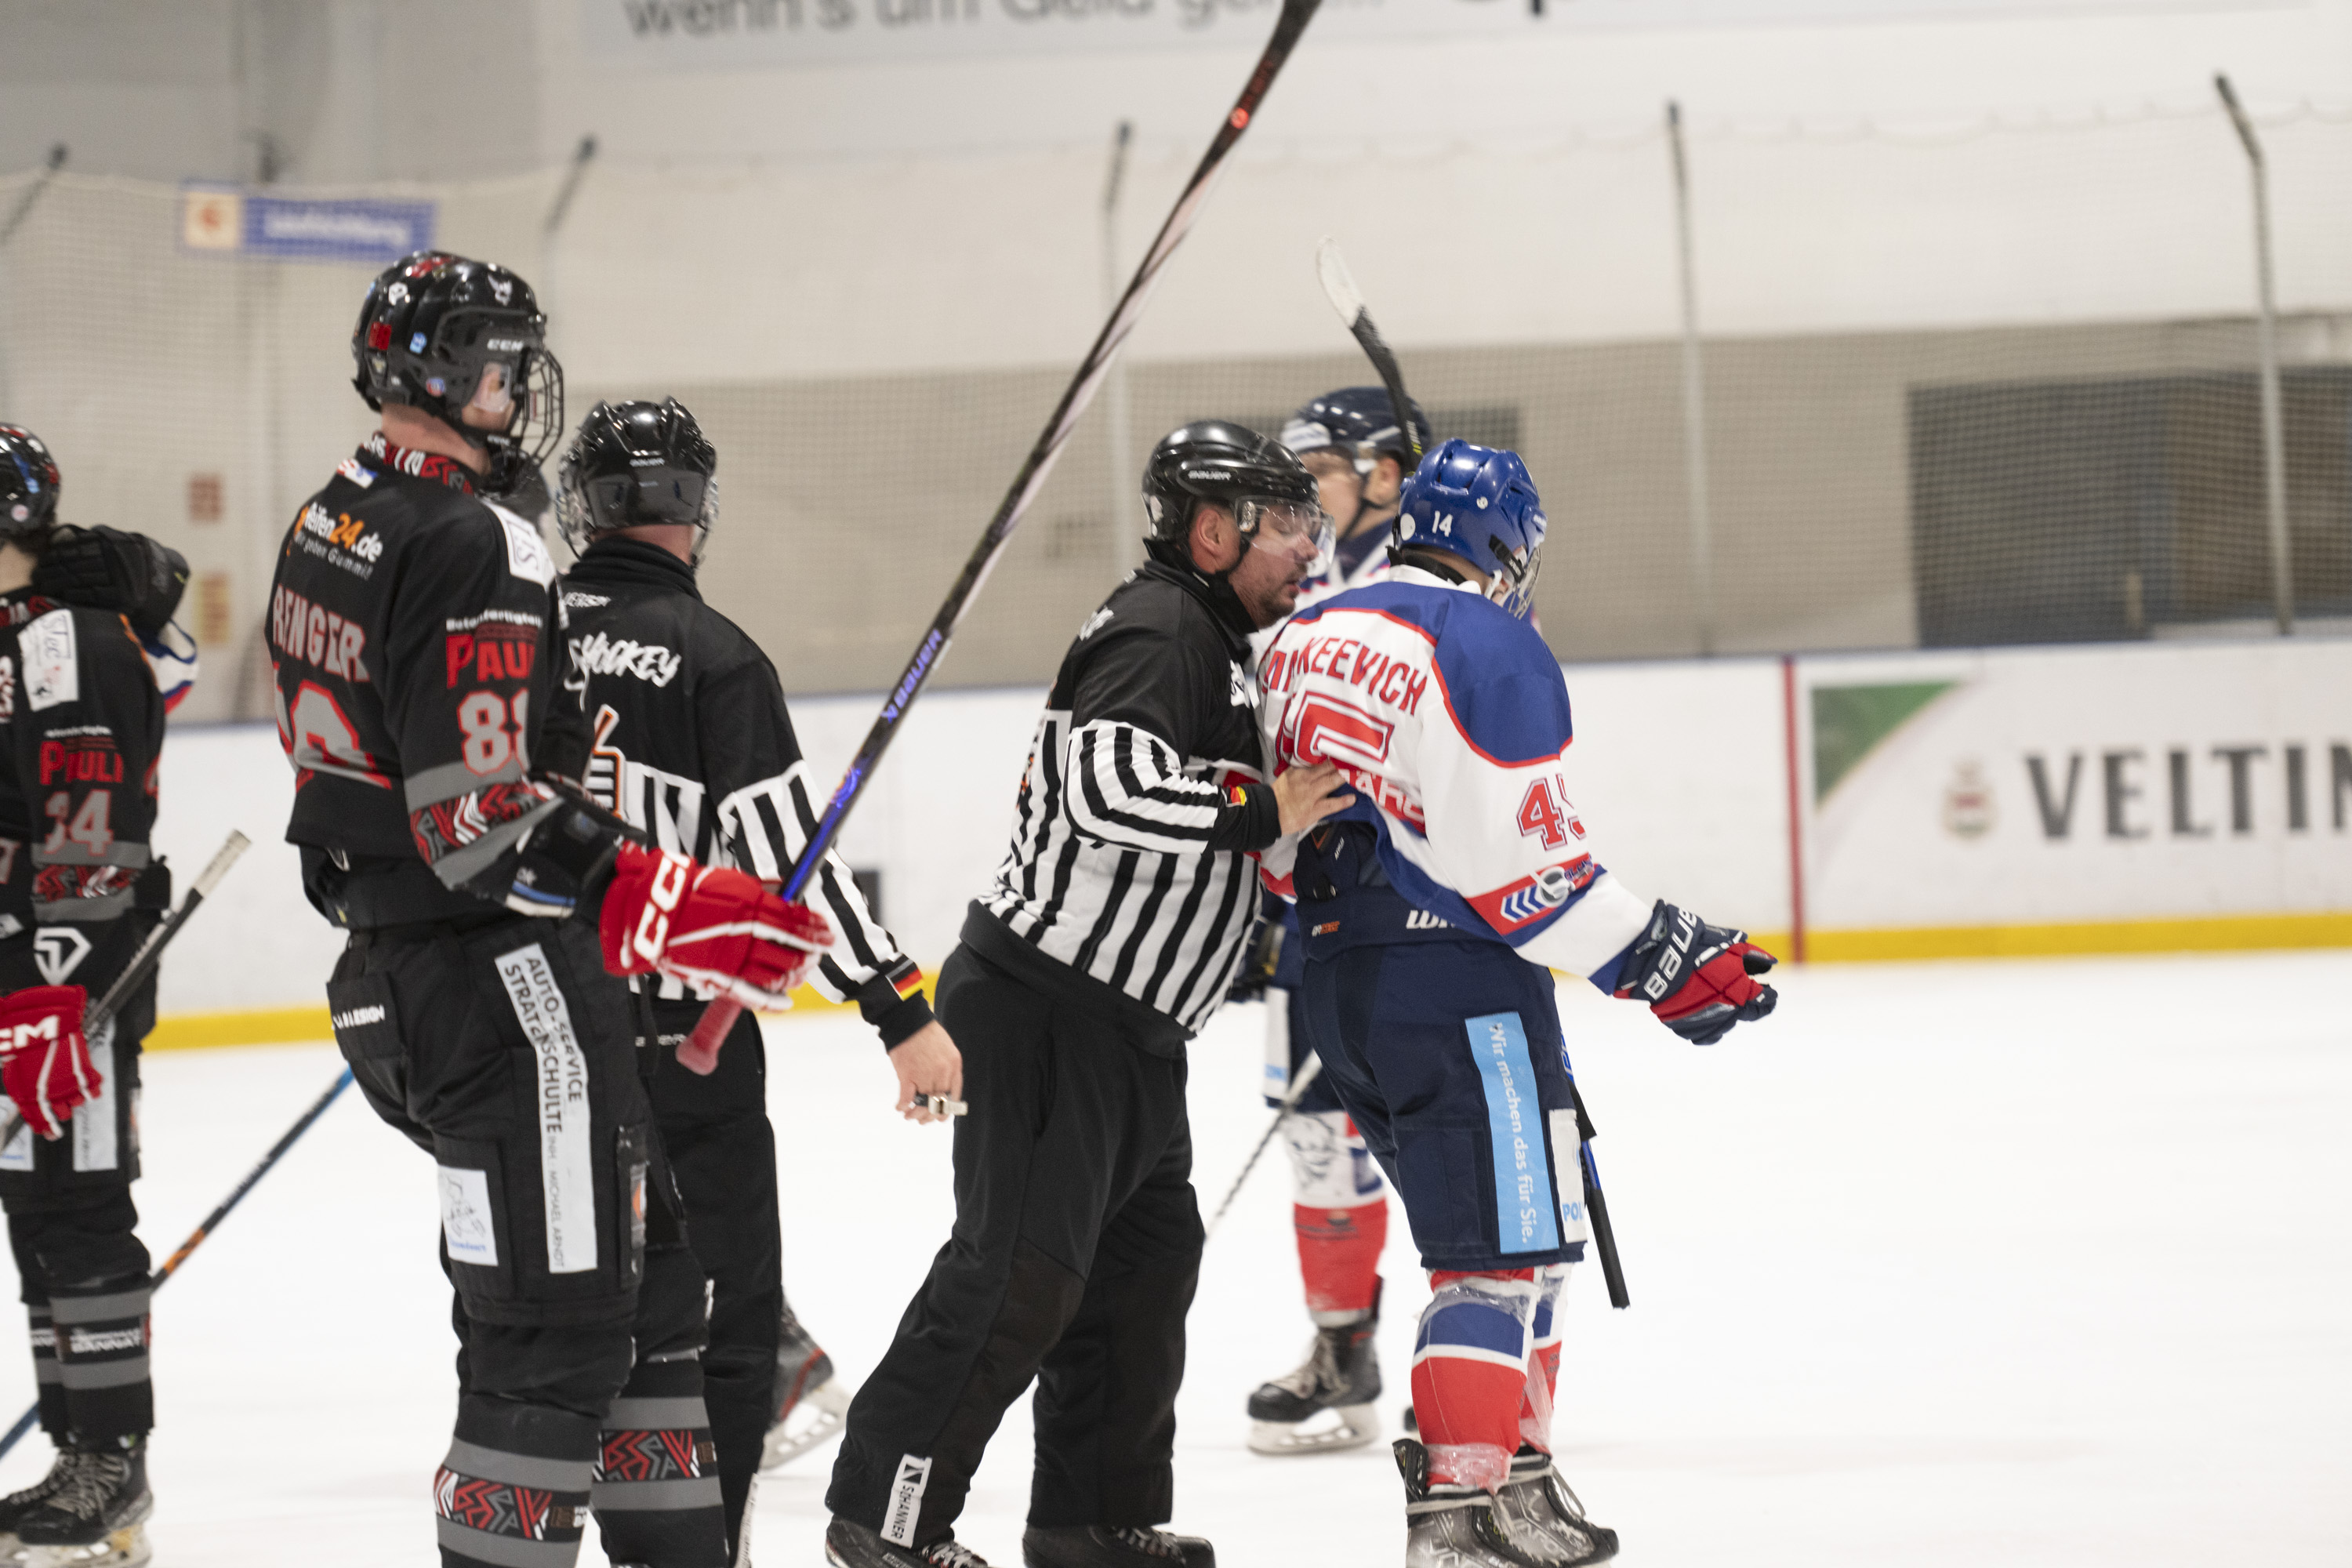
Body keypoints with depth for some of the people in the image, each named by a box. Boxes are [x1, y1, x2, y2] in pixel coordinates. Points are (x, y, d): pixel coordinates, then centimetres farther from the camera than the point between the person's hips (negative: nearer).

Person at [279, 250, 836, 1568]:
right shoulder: (476, 547, -19)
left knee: (646, 1264, 19)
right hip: (504, 982, -10)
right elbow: (486, 827, -24)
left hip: (393, 972, 10)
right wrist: (680, 916, -21)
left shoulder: (328, 533, 12)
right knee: (561, 1322, -8)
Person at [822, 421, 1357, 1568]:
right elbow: (1106, 786, -30)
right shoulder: (1158, 633, -15)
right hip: (1046, 1005, -11)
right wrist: (1260, 815, -22)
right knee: (1020, 1267, -12)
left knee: (1147, 1255, 13)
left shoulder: (1214, 644, 19)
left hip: (1126, 1026, 11)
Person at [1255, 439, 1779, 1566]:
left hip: (1337, 987, 9)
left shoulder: (1303, 640, 12)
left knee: (1518, 1232, 20)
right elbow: (1518, 864, -18)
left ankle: (1513, 1470, 24)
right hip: (1456, 983, -9)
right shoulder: (1492, 647, -13)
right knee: (1503, 1250, -6)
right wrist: (1659, 958, -13)